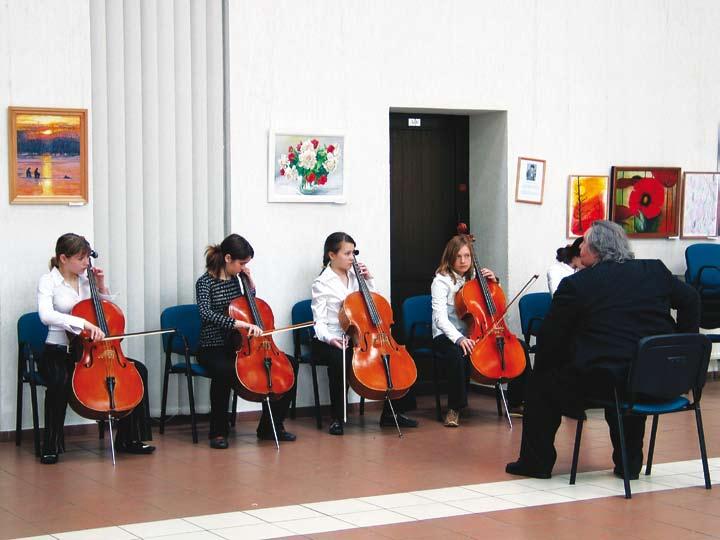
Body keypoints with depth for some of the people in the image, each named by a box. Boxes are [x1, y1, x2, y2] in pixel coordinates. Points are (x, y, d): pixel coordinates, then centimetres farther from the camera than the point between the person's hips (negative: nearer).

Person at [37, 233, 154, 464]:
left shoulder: (86, 279, 8)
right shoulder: (49, 281, -7)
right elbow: (46, 315, -26)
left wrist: (101, 287, 2)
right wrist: (84, 323, -36)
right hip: (58, 352, -5)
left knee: (138, 370, -9)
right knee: (60, 382, -38)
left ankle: (128, 438, 0)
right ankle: (51, 446, -19)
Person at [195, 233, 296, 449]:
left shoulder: (234, 279, 9)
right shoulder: (205, 282, -9)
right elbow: (206, 314, -27)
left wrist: (250, 281, 8)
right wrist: (240, 323, -36)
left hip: (238, 347, 7)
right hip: (213, 350, -7)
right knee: (224, 371, -41)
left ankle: (270, 426, 3)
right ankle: (218, 431, -22)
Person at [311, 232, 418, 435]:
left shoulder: (354, 277, 10)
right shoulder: (322, 283, -5)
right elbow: (319, 322, -9)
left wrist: (368, 280, 3)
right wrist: (329, 339, -29)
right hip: (330, 342, -5)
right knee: (339, 361, -38)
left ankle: (391, 412, 1)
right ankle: (337, 418, -21)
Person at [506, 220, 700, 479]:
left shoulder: (575, 285, -4)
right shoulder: (655, 271, 9)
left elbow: (550, 337, 0)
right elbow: (690, 300, 17)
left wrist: (541, 368, 16)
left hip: (603, 380, -5)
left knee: (542, 385, 15)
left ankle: (536, 463, 20)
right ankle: (630, 464, 40)